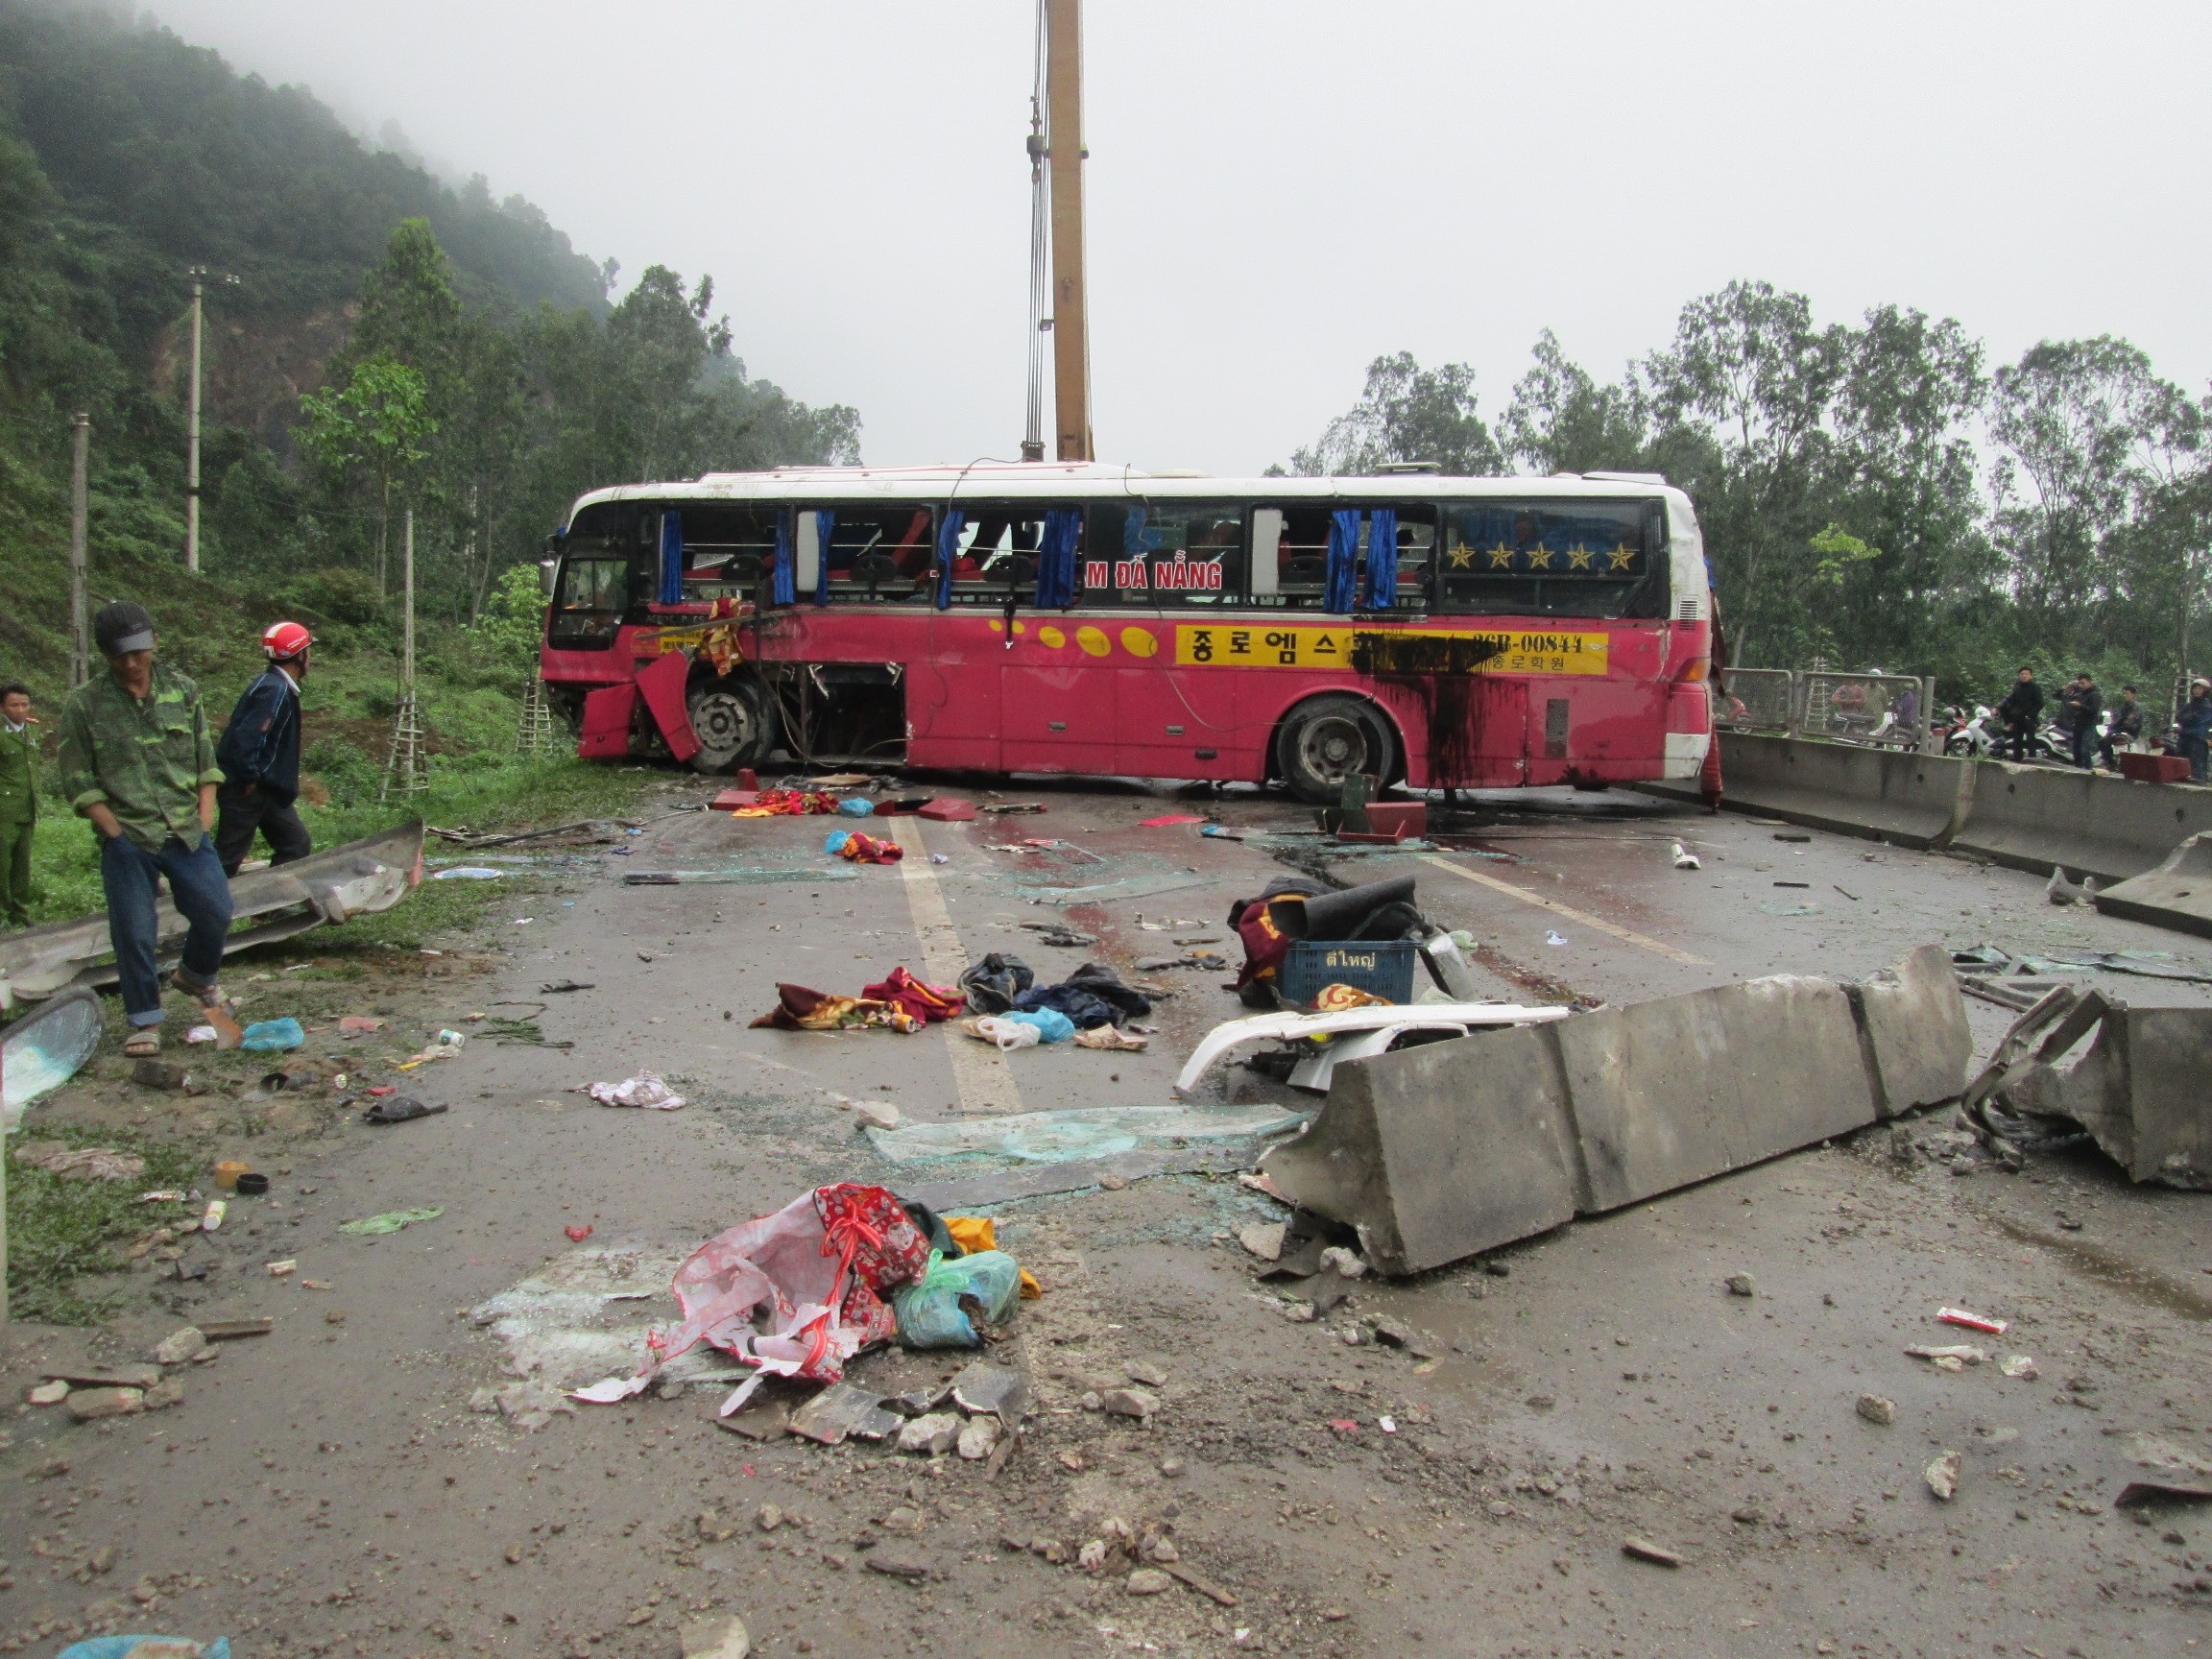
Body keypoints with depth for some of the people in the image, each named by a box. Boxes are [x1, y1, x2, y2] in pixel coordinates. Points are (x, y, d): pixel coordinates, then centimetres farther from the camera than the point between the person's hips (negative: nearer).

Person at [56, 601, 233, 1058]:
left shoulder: (181, 690, 6)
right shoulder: (85, 704, -2)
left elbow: (206, 760, 11)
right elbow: (77, 782, -1)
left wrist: (204, 817, 1)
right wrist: (116, 833, -8)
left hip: (187, 833, 2)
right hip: (127, 841, -2)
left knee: (215, 912, 2)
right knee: (134, 932, 0)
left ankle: (197, 976, 32)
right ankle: (145, 1021, 13)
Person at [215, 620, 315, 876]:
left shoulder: (278, 686, 9)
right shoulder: (274, 691, -22)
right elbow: (244, 739, -29)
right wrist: (250, 780, -18)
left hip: (268, 787, 10)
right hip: (246, 789, -10)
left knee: (297, 845, 13)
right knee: (228, 857, -1)